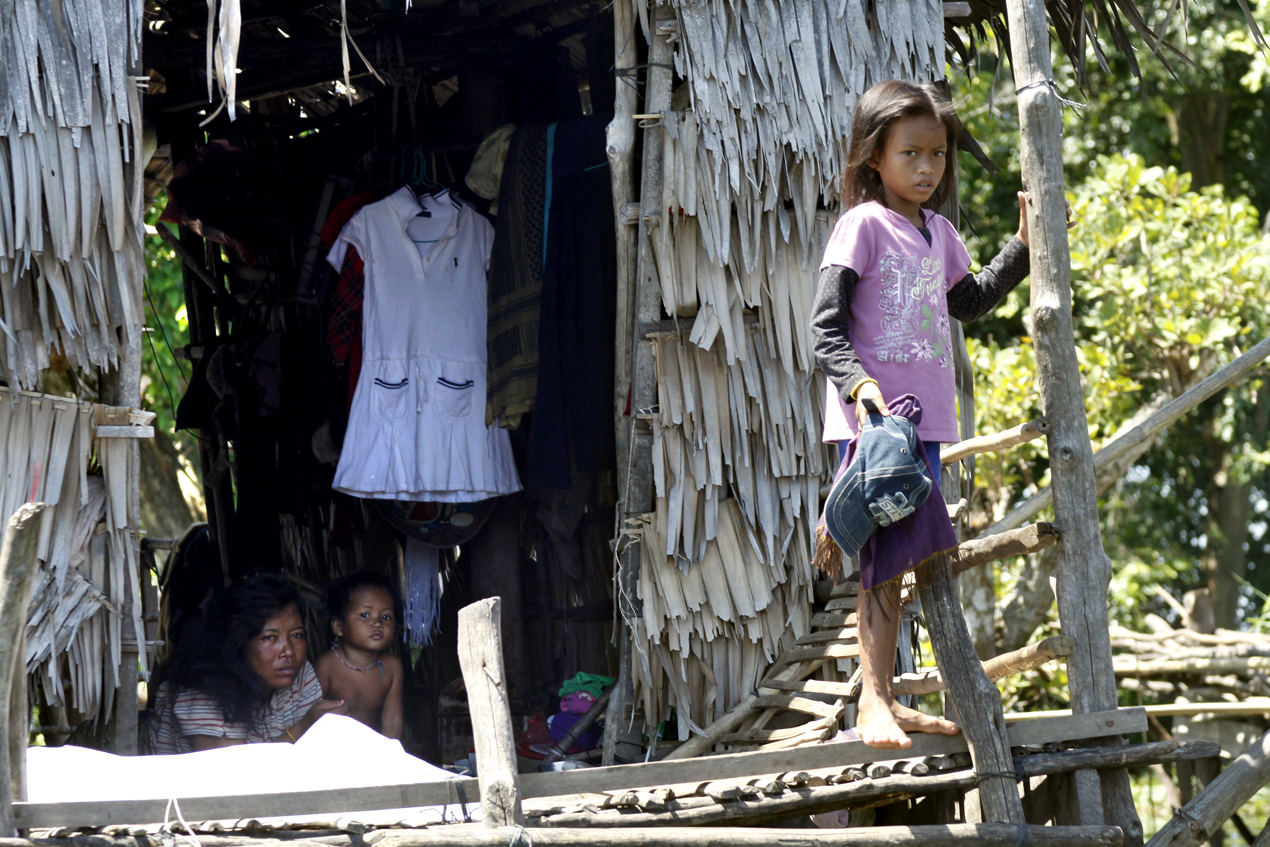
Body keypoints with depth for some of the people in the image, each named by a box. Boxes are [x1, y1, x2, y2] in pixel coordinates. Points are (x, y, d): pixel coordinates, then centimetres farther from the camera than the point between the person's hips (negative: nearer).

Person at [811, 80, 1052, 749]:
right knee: (882, 561, -9)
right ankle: (874, 702, -8)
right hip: (872, 420, -7)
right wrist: (856, 383, -27)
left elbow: (969, 302, 32)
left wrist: (1022, 248, 26)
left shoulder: (937, 232, 15)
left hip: (926, 421, 7)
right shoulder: (863, 225, -6)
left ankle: (884, 699, 12)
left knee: (901, 557, 8)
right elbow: (826, 325, -12)